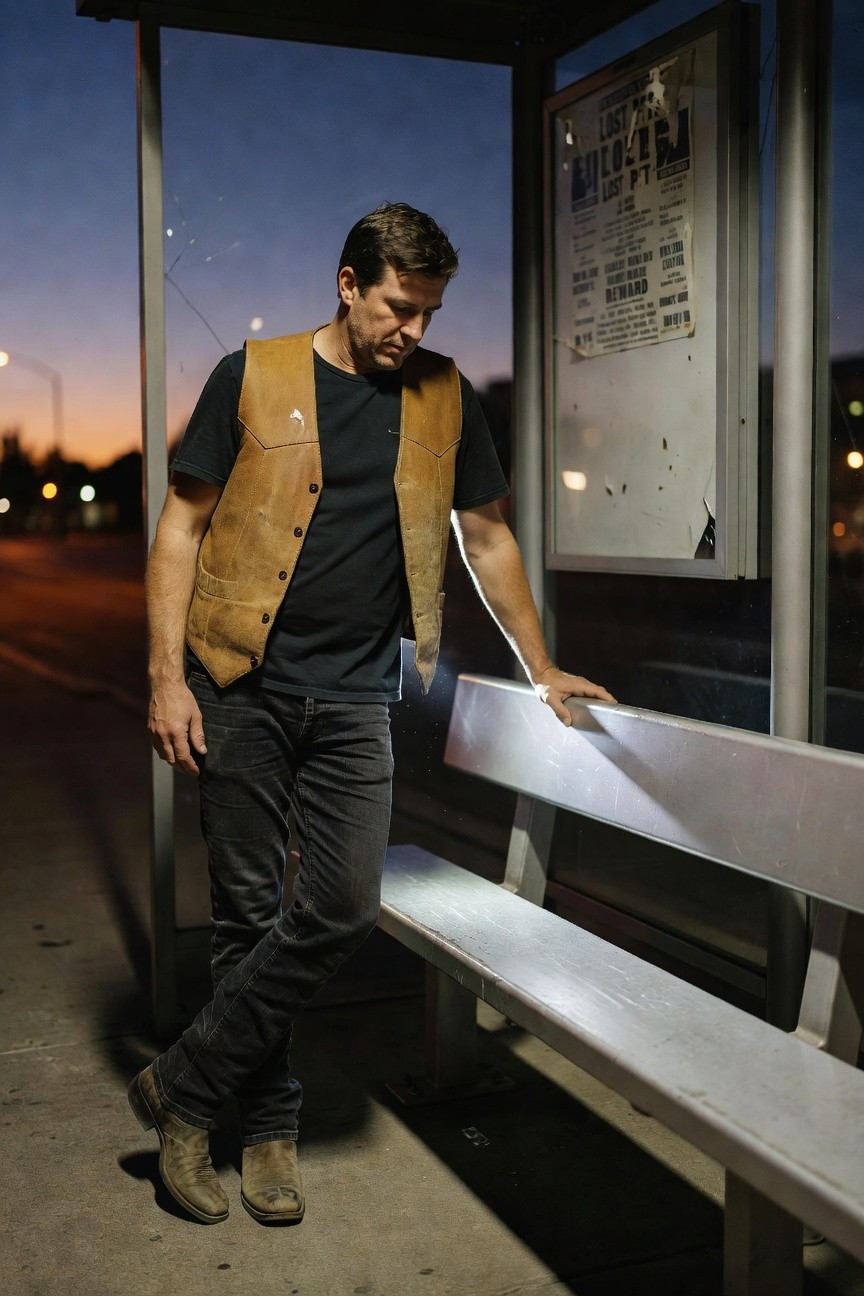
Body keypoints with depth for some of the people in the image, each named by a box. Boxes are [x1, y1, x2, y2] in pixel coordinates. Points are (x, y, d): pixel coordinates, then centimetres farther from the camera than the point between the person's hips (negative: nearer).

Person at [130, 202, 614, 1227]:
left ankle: (182, 1087, 11)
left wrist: (541, 671, 19)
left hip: (353, 699, 3)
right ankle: (267, 1125, 21)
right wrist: (168, 677, -7)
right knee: (248, 913, 4)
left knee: (342, 909, -6)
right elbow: (181, 529, 1)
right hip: (241, 687, -2)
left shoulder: (444, 397, 10)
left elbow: (486, 539, 18)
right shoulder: (252, 378, 2)